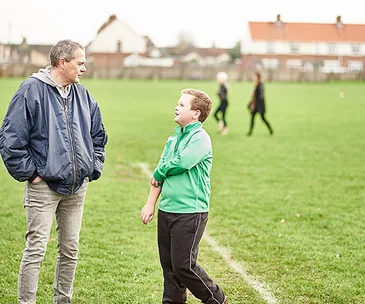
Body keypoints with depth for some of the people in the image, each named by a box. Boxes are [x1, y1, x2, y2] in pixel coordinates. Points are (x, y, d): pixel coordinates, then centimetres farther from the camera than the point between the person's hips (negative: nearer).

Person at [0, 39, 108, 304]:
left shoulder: (83, 95, 9)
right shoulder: (32, 90, -11)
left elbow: (98, 135, 21)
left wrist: (93, 169, 12)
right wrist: (29, 173, -11)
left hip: (77, 186, 6)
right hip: (44, 186, -6)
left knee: (70, 250, 13)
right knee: (36, 250, -6)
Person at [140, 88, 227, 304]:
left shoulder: (200, 138, -11)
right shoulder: (174, 138, 13)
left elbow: (181, 163, -23)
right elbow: (160, 172, 13)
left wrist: (158, 174, -5)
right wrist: (151, 204, 8)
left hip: (190, 212, -8)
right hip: (167, 209, 8)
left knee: (183, 265, -6)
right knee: (168, 263, 11)